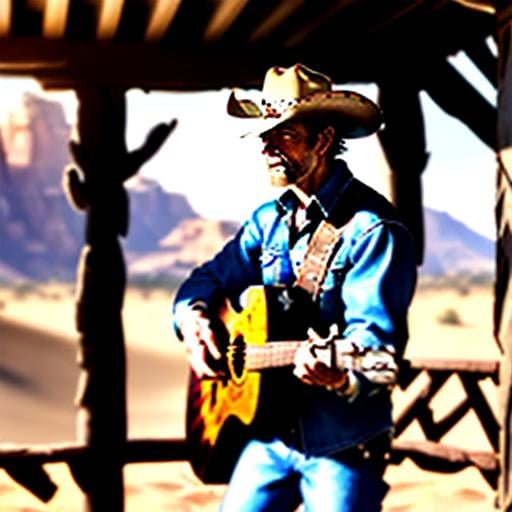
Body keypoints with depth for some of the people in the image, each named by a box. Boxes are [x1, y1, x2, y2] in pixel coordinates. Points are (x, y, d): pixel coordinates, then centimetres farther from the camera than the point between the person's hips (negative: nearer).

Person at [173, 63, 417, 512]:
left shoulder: (373, 230, -15)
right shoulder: (269, 221, 9)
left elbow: (377, 341, -23)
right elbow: (210, 278, 15)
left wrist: (340, 377, -43)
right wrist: (193, 315, -7)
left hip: (342, 444, -6)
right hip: (271, 432, 6)